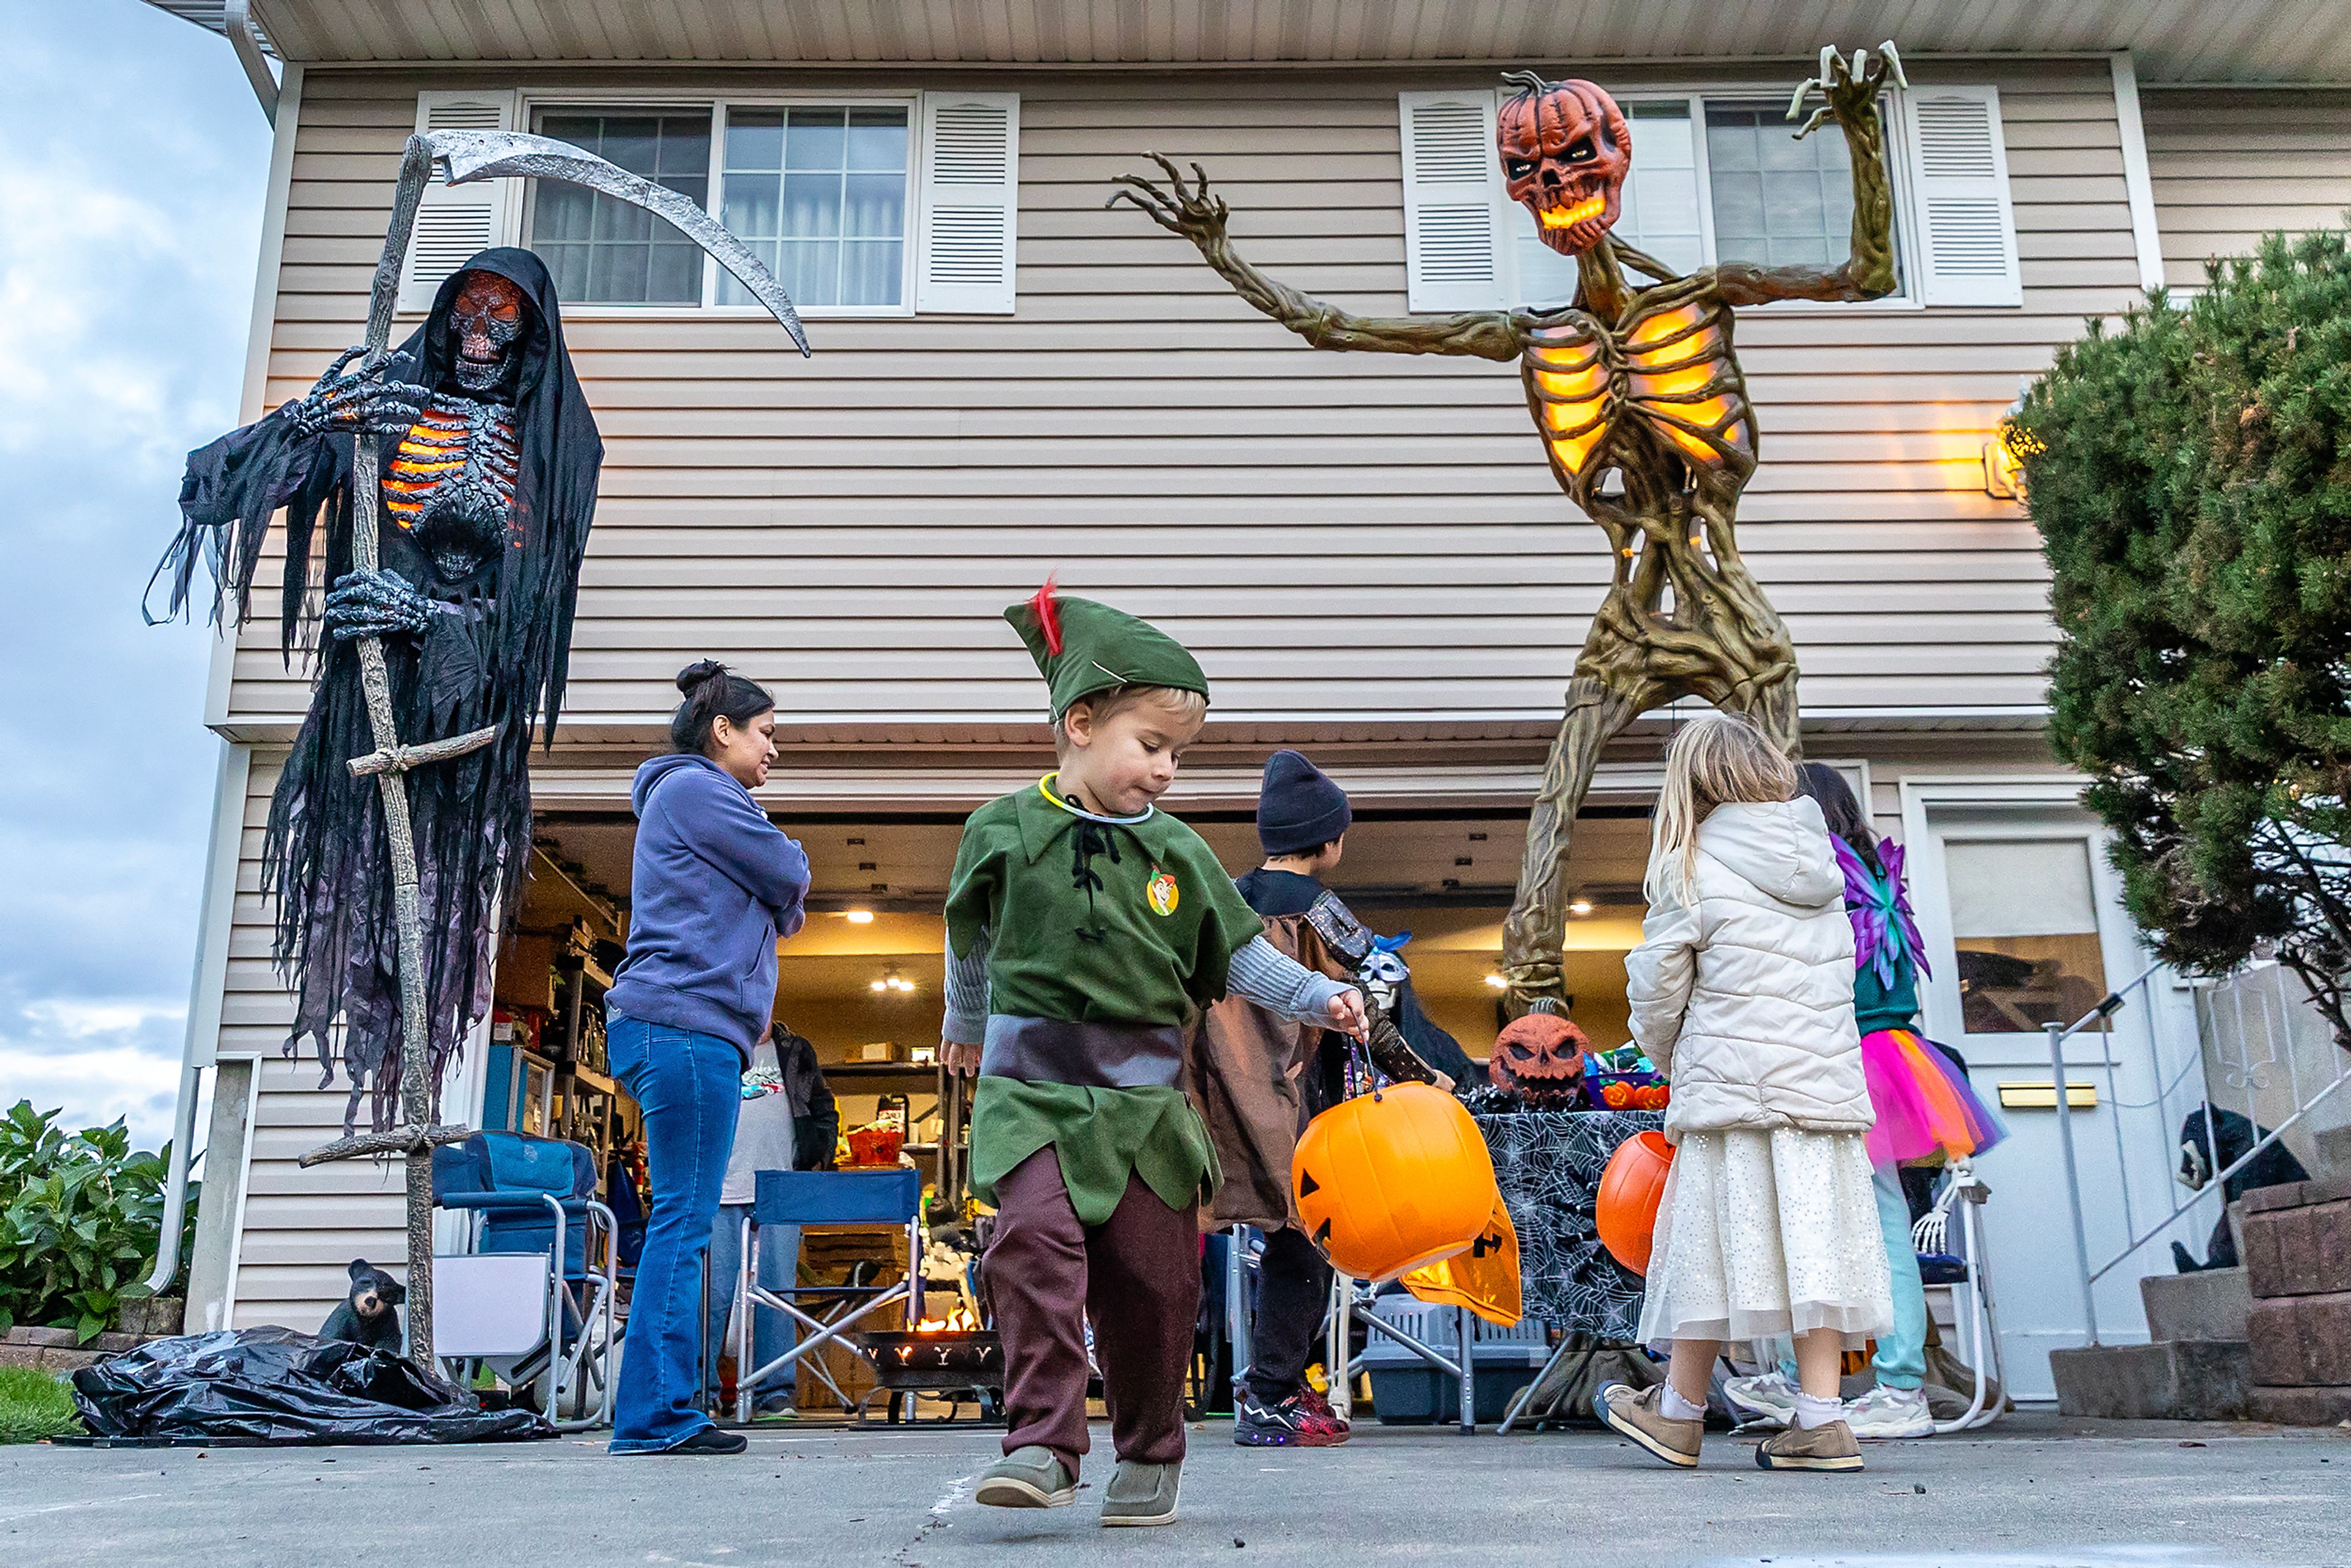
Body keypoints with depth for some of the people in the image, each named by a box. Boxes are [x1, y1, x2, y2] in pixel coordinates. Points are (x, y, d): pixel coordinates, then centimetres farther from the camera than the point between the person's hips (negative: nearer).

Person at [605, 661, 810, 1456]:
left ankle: (664, 1412, 8)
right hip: (686, 1023, -10)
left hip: (684, 1032, 10)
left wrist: (779, 890, 9)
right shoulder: (695, 788, -3)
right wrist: (788, 856, 15)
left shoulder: (698, 795, 29)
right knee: (683, 1220, -11)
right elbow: (788, 881, -4)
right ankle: (656, 1415, -11)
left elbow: (779, 912, 28)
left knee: (682, 1224, 7)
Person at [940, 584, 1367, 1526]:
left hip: (1146, 1099, 2)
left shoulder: (1176, 853, 4)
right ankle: (1044, 1442, -14)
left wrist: (1319, 997, -5)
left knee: (1154, 1277, 5)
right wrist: (966, 1025, 31)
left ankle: (1150, 1454, 23)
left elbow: (1237, 953, 9)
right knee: (1034, 1241, -22)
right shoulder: (1005, 832, 0)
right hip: (1033, 1092, -2)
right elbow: (970, 940, 17)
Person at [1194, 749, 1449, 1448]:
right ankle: (1270, 1402, 6)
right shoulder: (1318, 910, -10)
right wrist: (1422, 1076, 1)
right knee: (1302, 1239, 2)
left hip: (1235, 1094, 7)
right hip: (1294, 1096, -7)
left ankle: (1275, 1381, 24)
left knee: (1293, 1236, 17)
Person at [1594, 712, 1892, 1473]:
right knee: (1811, 1244, 6)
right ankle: (1820, 1421, 7)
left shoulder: (1695, 868, -5)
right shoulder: (1820, 862, 13)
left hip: (1734, 1086, -5)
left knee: (1715, 1242, 3)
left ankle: (1679, 1412, 15)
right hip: (1828, 1086, 5)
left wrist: (1669, 1058, 18)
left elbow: (1656, 987, -1)